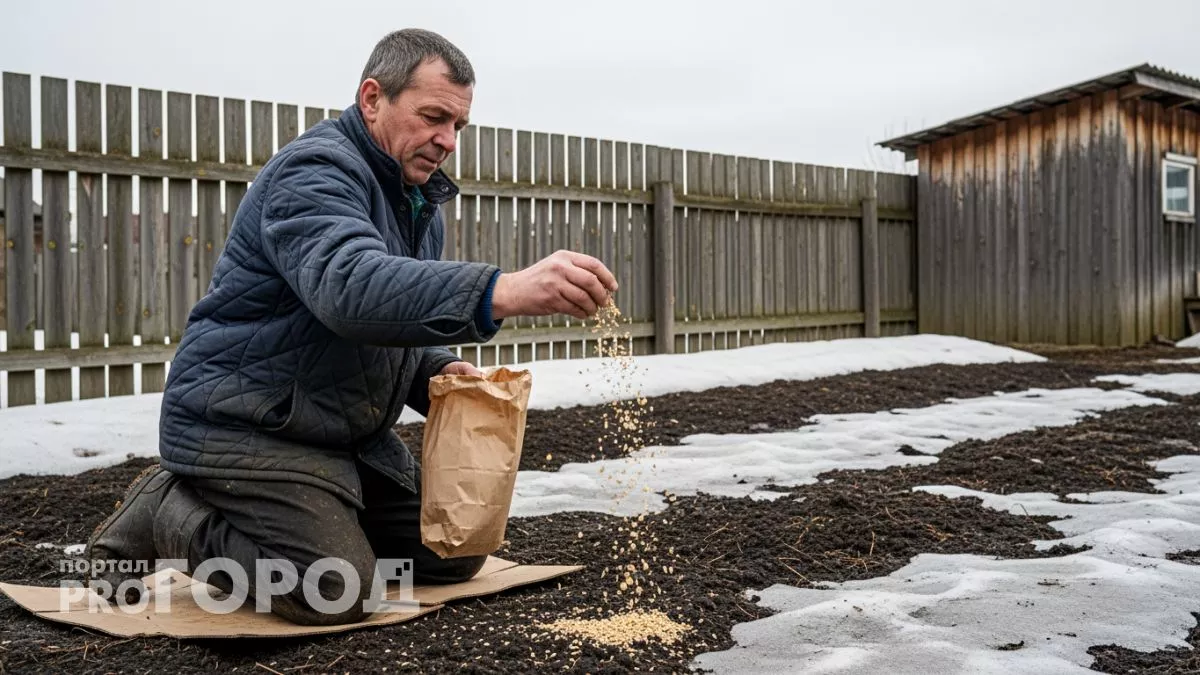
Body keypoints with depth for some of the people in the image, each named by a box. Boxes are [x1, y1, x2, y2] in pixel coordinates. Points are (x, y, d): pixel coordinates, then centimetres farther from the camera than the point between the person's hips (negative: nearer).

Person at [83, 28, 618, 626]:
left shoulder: (419, 200, 10)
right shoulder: (315, 171, -20)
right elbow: (351, 288, -42)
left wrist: (437, 371, -5)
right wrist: (503, 292, -55)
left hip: (349, 433, 9)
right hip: (246, 424, -9)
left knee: (455, 555, 9)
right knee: (339, 592, -21)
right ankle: (166, 515, 2)